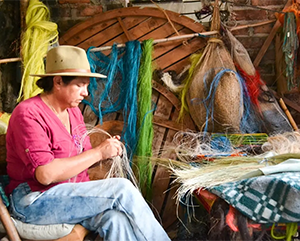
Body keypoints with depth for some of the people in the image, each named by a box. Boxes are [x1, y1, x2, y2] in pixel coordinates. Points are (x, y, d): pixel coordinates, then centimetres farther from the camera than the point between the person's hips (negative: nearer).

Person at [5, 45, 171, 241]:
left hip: (73, 195, 7)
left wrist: (108, 151, -6)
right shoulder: (28, 114, -13)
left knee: (115, 219, -27)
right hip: (34, 201, -6)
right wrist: (98, 152, -19)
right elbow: (45, 174, -24)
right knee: (122, 189, -21)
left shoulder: (74, 112, 11)